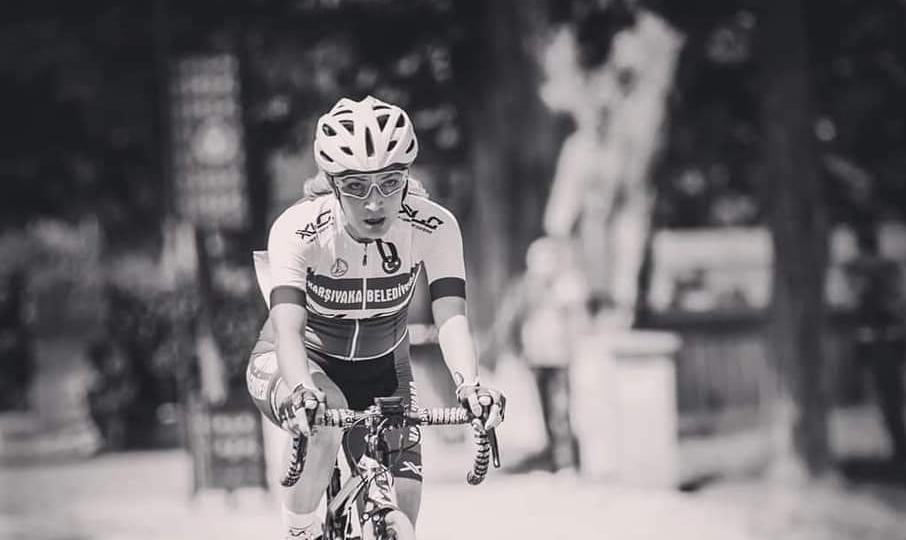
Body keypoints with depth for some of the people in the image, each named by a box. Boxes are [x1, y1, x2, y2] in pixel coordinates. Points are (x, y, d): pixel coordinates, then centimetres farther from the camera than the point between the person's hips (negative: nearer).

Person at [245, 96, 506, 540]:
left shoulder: (435, 228, -24)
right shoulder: (298, 230, -30)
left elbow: (450, 316, -34)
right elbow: (288, 328, -40)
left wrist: (470, 385, -54)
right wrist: (301, 389, -60)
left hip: (380, 369, 3)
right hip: (302, 361, -3)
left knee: (401, 502, -11)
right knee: (326, 415, -37)